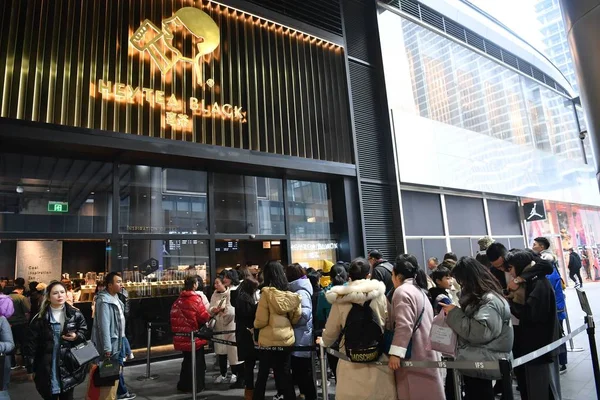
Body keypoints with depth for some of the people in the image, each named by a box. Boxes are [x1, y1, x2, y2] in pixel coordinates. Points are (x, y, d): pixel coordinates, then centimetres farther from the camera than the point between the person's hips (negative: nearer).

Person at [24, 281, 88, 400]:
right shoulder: (40, 318, -4)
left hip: (69, 366, 1)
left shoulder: (75, 314, -1)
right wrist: (31, 368, -1)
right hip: (47, 368, -1)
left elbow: (84, 332, 10)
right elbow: (31, 344, -1)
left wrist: (77, 336, -12)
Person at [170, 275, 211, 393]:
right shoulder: (196, 299, -17)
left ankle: (184, 385, 27)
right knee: (197, 361, 7)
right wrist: (209, 315, 3)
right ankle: (197, 386, 13)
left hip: (183, 335, 6)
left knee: (187, 360, 20)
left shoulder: (179, 299, 2)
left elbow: (174, 316, 8)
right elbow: (204, 316, -17)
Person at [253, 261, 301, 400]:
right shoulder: (291, 294, -2)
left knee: (262, 374, 13)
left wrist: (255, 325, 8)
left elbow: (261, 321, -13)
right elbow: (296, 318, 7)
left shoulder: (267, 293, -14)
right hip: (287, 339, 4)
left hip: (269, 340, -3)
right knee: (284, 373, 14)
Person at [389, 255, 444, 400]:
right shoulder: (419, 290, 17)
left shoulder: (402, 291, -14)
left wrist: (395, 353, -23)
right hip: (424, 352, 10)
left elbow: (403, 325, -23)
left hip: (413, 355, -10)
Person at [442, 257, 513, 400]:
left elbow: (481, 332, -26)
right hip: (476, 360, 9)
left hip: (484, 362, -9)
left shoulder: (490, 300, -17)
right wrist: (453, 313, 4)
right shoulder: (477, 297, 14)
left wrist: (454, 314, -18)